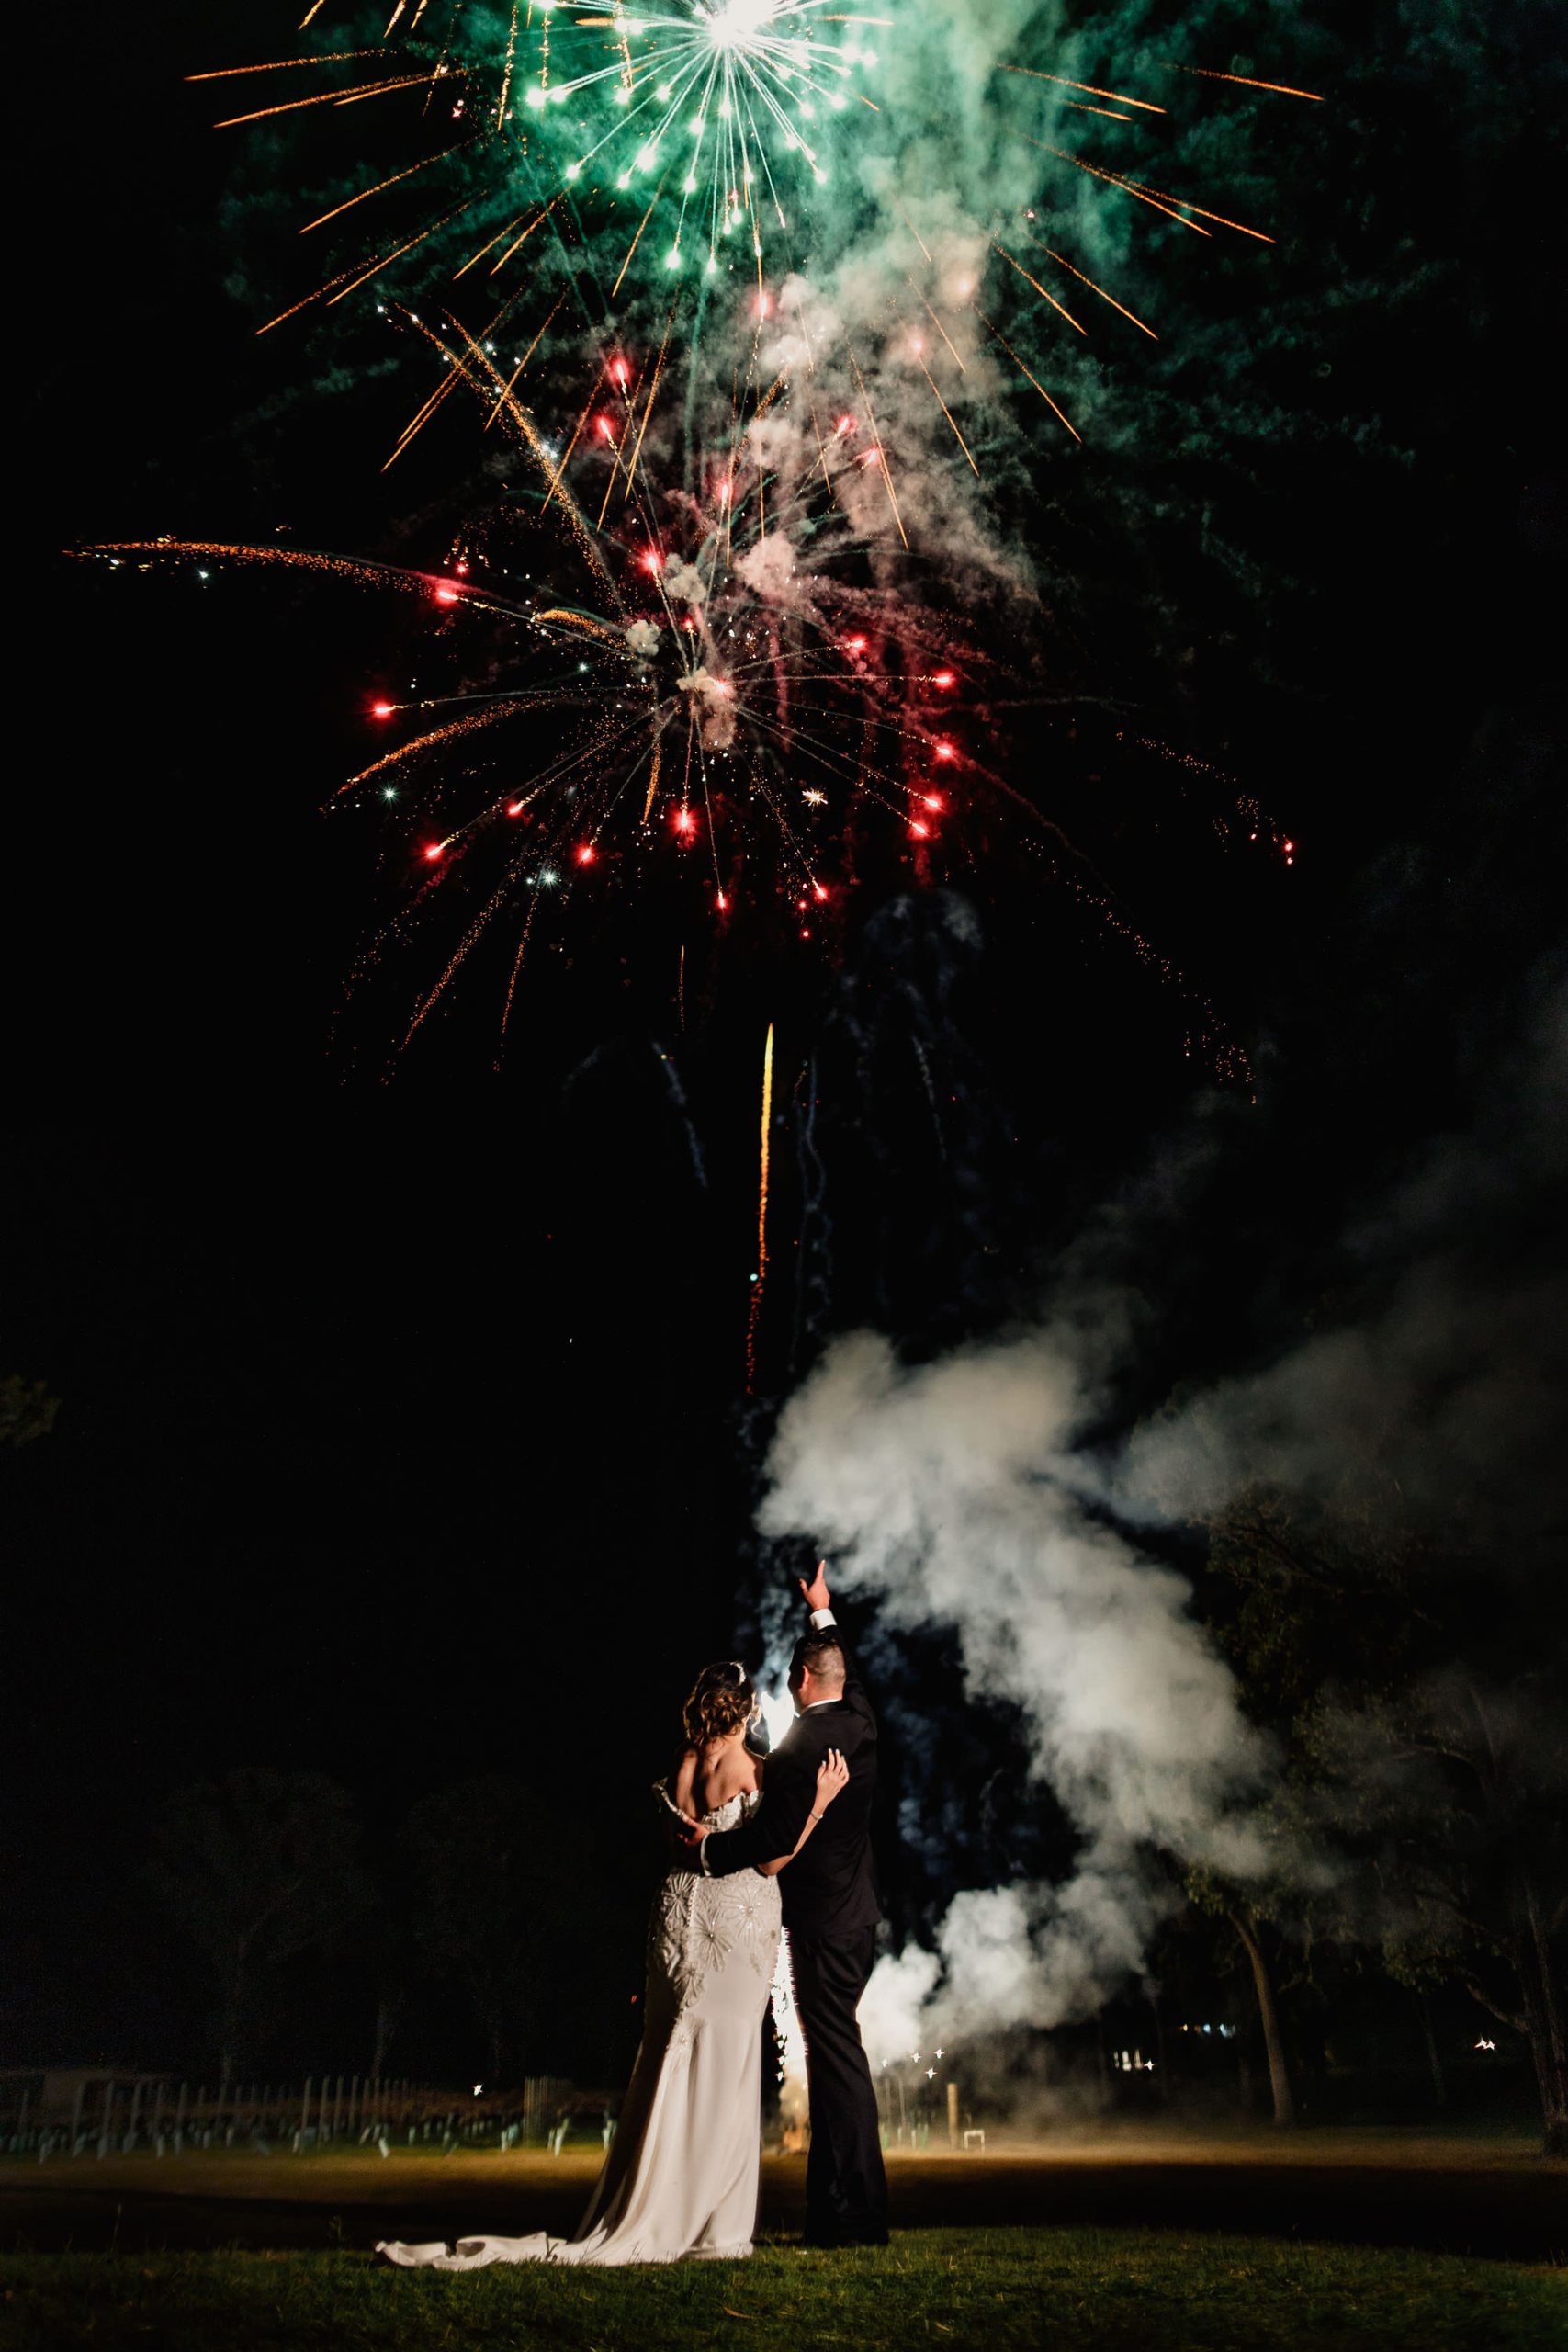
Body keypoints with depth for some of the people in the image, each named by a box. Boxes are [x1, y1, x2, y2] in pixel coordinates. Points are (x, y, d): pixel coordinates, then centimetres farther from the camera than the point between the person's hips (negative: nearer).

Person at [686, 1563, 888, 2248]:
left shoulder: (799, 1748, -19)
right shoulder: (860, 1723, 5)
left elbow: (775, 1837, -23)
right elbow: (845, 1670, 26)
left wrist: (710, 1842, -9)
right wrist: (822, 1612, 38)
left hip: (822, 1921, -9)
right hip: (857, 1913, 9)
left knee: (835, 2054, -4)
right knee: (836, 2052, 16)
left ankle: (853, 2214, 1)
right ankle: (843, 2205, 22)